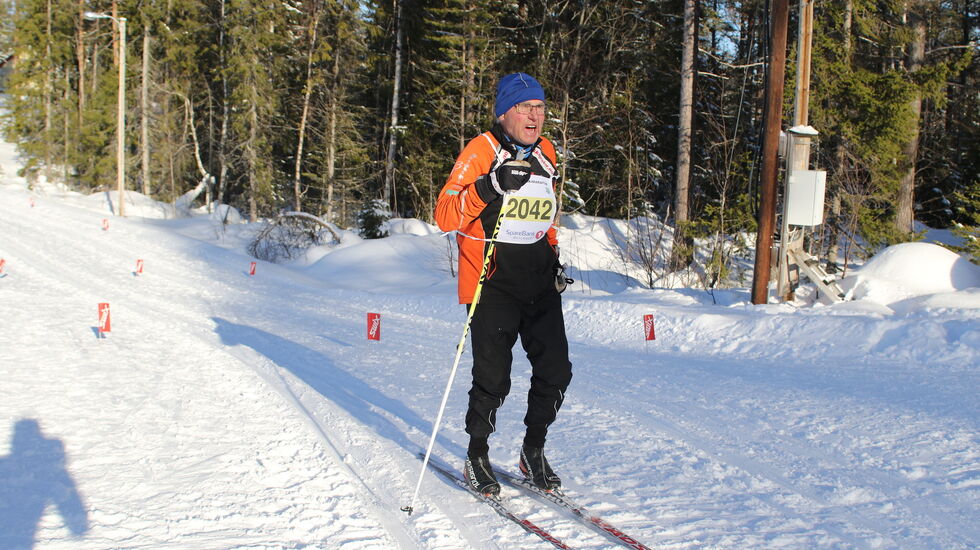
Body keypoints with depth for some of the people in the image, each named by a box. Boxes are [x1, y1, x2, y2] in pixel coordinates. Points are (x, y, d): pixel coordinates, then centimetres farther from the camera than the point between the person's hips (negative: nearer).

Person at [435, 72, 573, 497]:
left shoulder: (546, 154, 13)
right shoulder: (481, 152, -7)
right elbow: (445, 216, -15)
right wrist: (490, 186, -27)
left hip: (540, 283, 6)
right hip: (493, 283, -6)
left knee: (555, 371, 1)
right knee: (493, 379, -4)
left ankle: (533, 452, 22)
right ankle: (477, 458, 19)